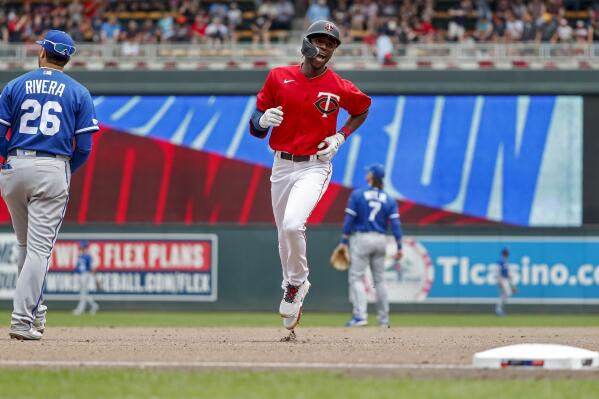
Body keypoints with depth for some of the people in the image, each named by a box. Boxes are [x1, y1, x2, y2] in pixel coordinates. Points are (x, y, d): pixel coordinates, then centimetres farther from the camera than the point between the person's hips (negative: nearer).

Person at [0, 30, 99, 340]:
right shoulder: (79, 93, 4)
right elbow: (84, 146, -1)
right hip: (54, 171, -2)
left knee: (25, 244, 19)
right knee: (40, 247, -3)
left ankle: (35, 313, 24)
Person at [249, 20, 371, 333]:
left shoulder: (340, 88, -6)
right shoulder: (278, 78, -1)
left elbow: (363, 108, 16)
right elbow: (255, 128, 5)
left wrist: (340, 137, 1)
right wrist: (263, 120, -19)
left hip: (314, 168, -3)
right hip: (282, 166, 3)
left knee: (292, 225, -25)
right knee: (284, 236, 12)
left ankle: (297, 284, -1)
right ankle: (293, 295, 35)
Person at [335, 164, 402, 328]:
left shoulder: (357, 194, -5)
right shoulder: (389, 199, 5)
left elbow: (350, 219, -8)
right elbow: (395, 223, -2)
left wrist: (344, 241, -4)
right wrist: (399, 247, -1)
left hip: (361, 239, -4)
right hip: (380, 240, 4)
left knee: (356, 277, -3)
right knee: (379, 279, 13)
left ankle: (360, 316, -17)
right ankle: (384, 319, 14)